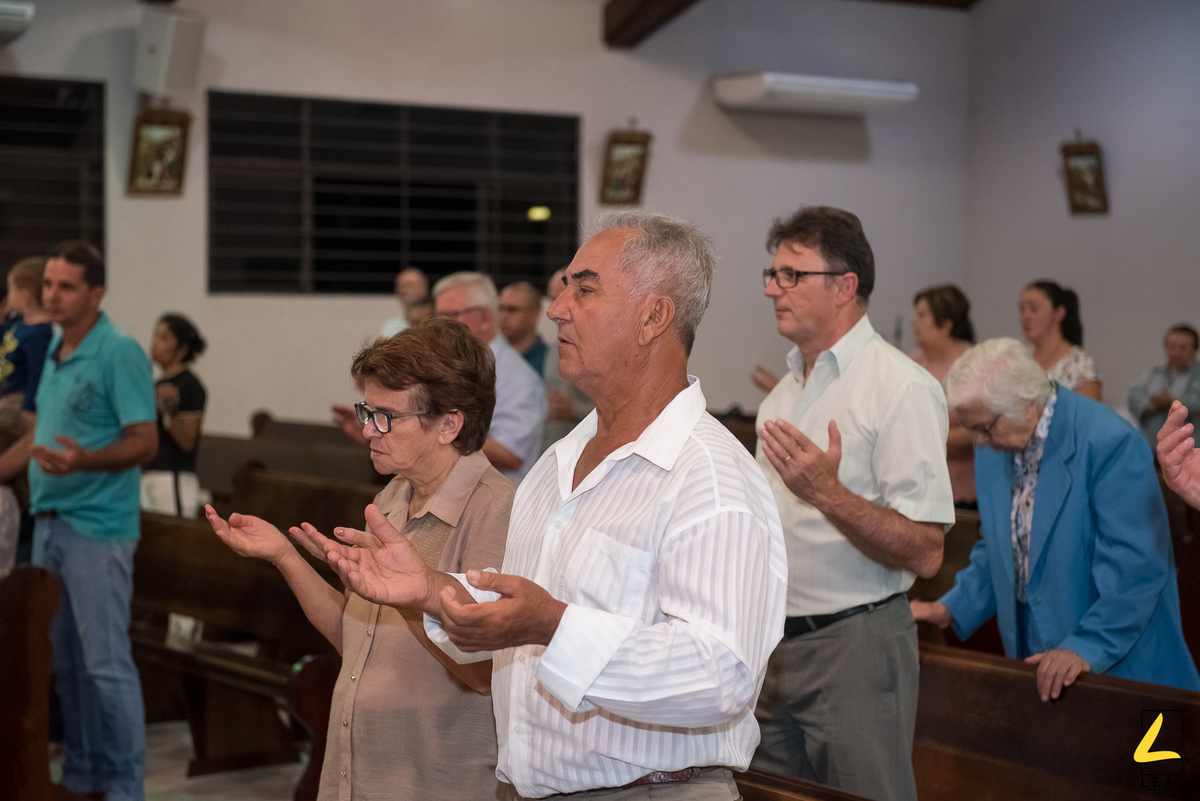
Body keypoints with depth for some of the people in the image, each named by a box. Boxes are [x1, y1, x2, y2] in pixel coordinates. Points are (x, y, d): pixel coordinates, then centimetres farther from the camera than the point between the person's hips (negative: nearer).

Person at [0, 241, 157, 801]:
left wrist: (84, 461, -32)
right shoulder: (53, 352, 12)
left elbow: (144, 443, -17)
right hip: (49, 524, 8)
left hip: (97, 529, -8)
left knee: (106, 662, -4)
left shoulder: (119, 353, -12)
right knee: (63, 659, 14)